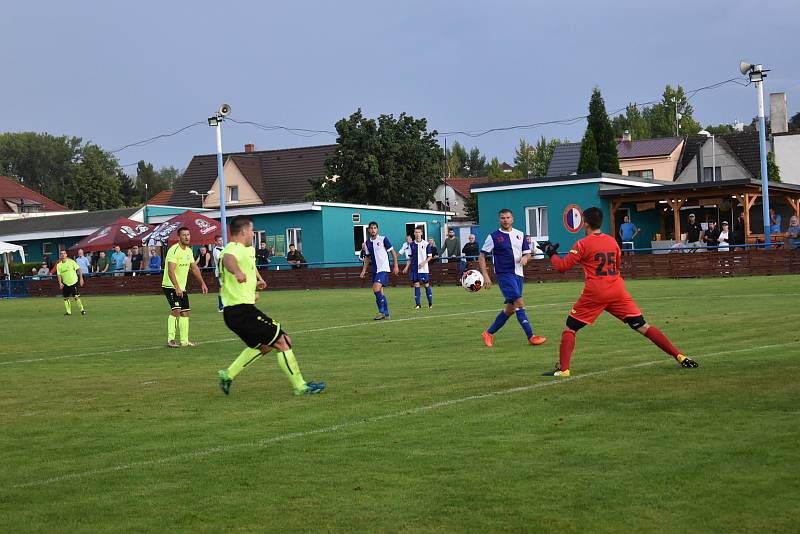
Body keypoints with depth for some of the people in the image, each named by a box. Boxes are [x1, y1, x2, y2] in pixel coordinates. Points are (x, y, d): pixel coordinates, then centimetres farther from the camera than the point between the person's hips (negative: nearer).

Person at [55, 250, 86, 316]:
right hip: (65, 283, 4)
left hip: (74, 282, -4)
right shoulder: (59, 265, 3)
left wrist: (81, 278, -8)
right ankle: (68, 311, 14)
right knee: (66, 298, 4)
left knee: (76, 297, -8)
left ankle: (82, 310, 3)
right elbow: (59, 275, 3)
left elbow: (78, 269, -3)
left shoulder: (71, 262, -4)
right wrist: (60, 283, -12)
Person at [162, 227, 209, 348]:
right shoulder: (174, 250, -19)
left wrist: (202, 283, 19)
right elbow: (171, 271, -28)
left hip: (182, 287, 9)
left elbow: (194, 268, 21)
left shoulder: (188, 250, 9)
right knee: (176, 310, -21)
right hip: (170, 286, -9)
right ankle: (170, 339, -21)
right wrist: (176, 287, -36)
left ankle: (184, 340, 16)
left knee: (186, 312, 9)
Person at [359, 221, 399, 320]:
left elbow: (393, 252, -1)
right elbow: (367, 257, 19)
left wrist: (396, 265, -4)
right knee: (380, 292, 9)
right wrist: (364, 270, 11)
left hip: (383, 269, -7)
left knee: (376, 289, -20)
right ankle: (386, 314, 17)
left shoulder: (383, 239, -7)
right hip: (374, 270, 7)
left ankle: (382, 311, -12)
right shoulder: (368, 242, 9)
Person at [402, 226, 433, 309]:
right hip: (414, 268, 3)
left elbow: (429, 256, 0)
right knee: (416, 285, 1)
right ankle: (417, 304, 5)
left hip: (423, 268, -3)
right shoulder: (412, 244, 7)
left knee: (426, 284, 1)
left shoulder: (426, 244, -3)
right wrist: (407, 267, 8)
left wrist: (424, 262, -15)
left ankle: (430, 303, 10)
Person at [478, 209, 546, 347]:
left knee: (510, 308, 9)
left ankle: (489, 333, 24)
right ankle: (531, 337, -16)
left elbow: (528, 253, 16)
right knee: (520, 303, -18)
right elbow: (482, 256, -1)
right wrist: (485, 276, -10)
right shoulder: (494, 236, -2)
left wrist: (525, 258, -9)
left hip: (518, 274, 6)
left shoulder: (520, 235, 12)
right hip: (504, 274, -6)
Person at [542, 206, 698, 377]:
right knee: (643, 327, 6)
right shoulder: (612, 241, 12)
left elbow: (562, 267, -3)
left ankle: (563, 369, -7)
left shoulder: (582, 244, -3)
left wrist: (552, 254, 16)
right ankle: (679, 356, 1)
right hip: (618, 291, 4)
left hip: (594, 293, -4)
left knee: (569, 329, 7)